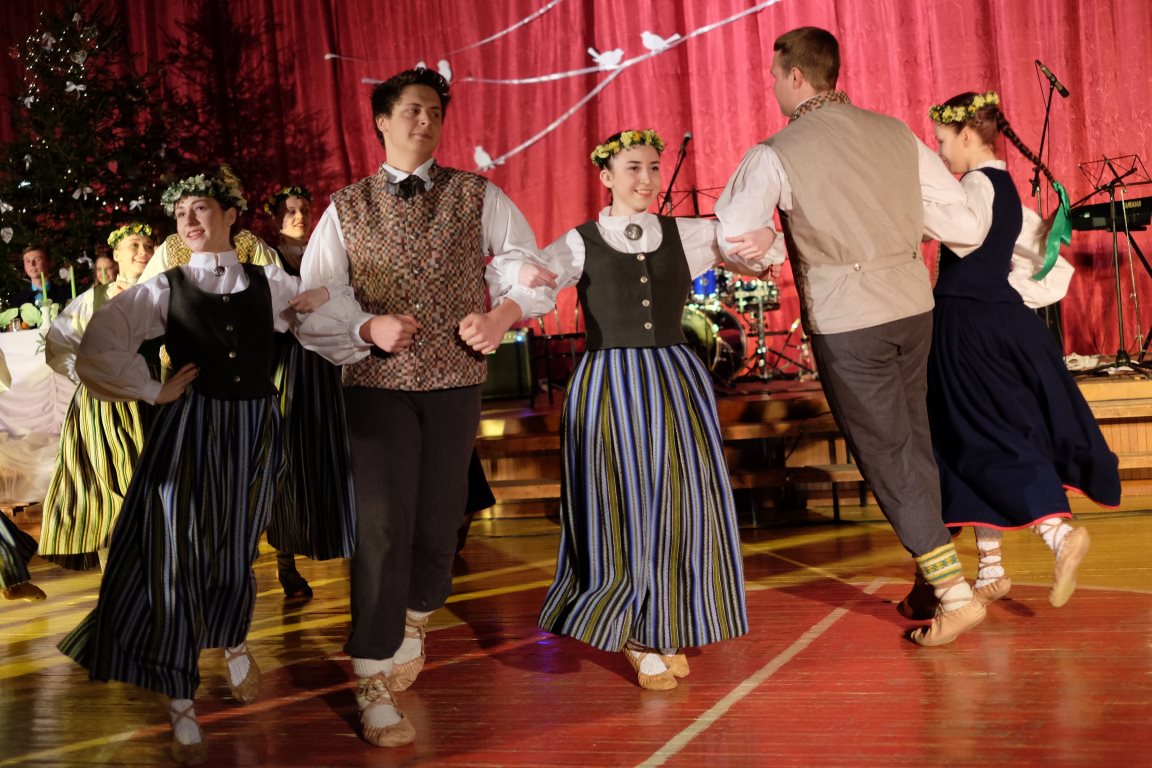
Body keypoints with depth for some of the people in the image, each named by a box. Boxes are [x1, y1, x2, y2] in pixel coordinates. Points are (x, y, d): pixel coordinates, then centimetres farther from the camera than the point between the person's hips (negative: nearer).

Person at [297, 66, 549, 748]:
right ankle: (375, 687, -2)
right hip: (377, 385, -2)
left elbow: (528, 264, 8)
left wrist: (502, 314, -9)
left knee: (439, 523, 8)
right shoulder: (346, 210, 5)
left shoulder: (476, 196, 7)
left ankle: (414, 623, 39)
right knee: (382, 528, -8)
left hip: (455, 383, 2)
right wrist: (368, 327, -17)